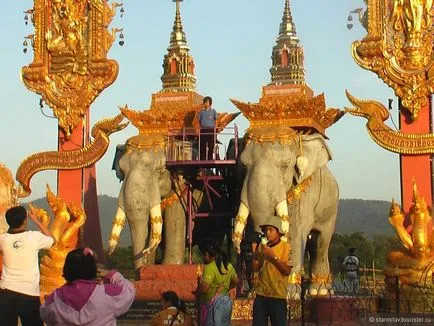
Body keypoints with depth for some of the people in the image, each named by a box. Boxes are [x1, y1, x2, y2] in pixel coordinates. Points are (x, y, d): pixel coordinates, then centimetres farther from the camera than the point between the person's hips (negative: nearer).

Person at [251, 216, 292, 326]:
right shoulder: (262, 246, 10)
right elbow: (256, 268, 10)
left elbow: (287, 271, -13)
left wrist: (273, 256, -16)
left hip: (278, 295, -4)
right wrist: (255, 253, -4)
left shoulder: (286, 247, -6)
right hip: (261, 294, 5)